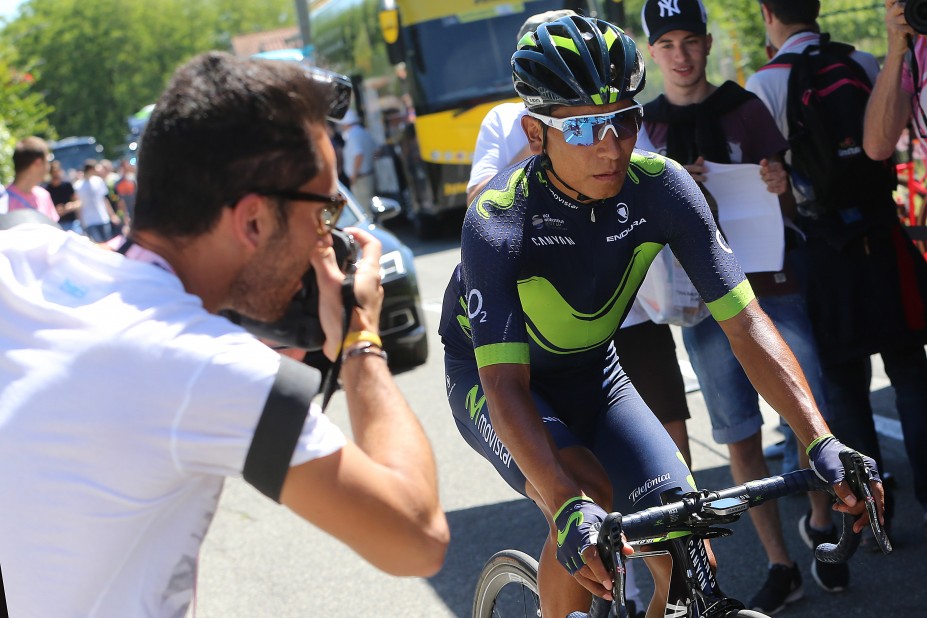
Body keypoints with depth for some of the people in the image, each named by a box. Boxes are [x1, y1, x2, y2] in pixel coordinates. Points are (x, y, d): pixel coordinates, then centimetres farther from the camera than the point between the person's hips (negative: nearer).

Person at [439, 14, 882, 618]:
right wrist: (570, 510, -53)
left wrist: (822, 443, -34)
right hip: (490, 378, -4)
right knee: (588, 498, -32)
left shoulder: (661, 186, -22)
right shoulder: (499, 221, -32)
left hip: (591, 373, 4)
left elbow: (746, 322, -22)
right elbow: (506, 385, -39)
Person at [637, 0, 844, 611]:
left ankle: (823, 527, 22)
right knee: (740, 439, 2)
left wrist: (782, 187, -16)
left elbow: (791, 206, 7)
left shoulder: (745, 108, 3)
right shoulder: (645, 128, 5)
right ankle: (780, 566, 11)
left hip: (773, 285, -1)